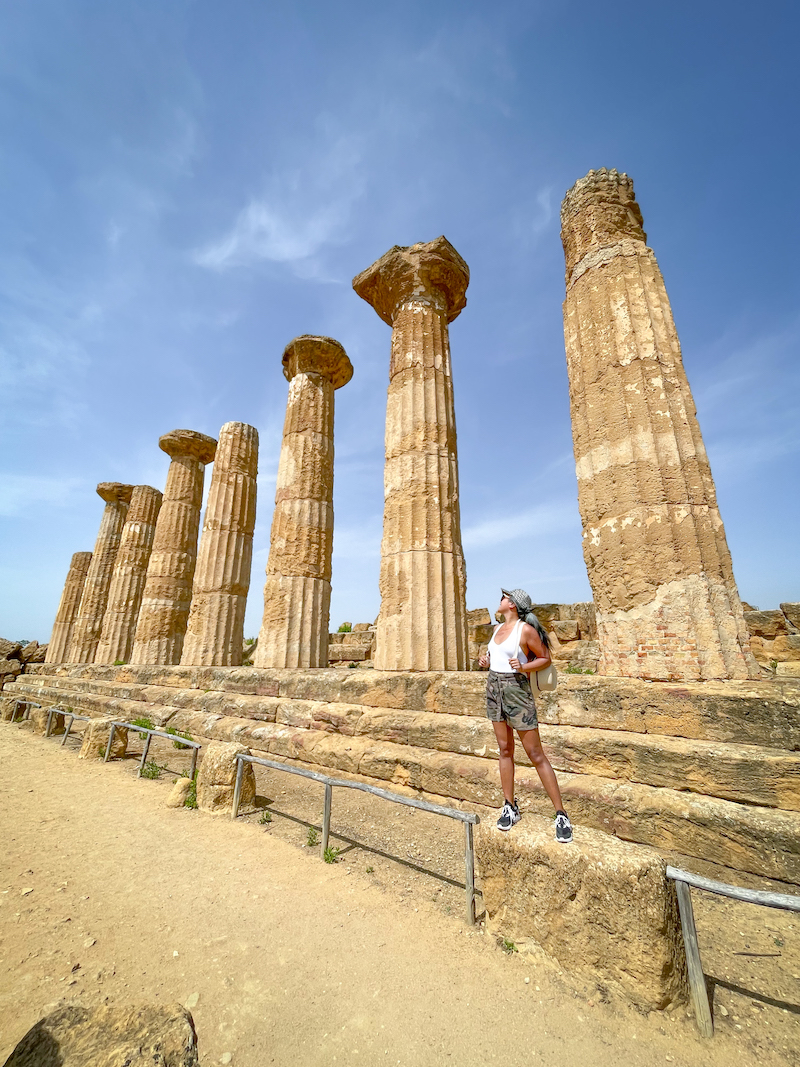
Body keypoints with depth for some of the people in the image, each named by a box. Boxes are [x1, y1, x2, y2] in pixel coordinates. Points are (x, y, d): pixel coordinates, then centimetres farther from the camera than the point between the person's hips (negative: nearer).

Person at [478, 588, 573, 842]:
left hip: (516, 690, -7)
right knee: (505, 749, 13)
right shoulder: (498, 629, 9)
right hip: (494, 688, 7)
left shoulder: (525, 629, -13)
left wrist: (523, 667, -22)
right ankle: (510, 808, 25)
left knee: (536, 754, 1)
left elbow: (545, 658, -7)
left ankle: (561, 815, 14)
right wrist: (487, 661, 4)